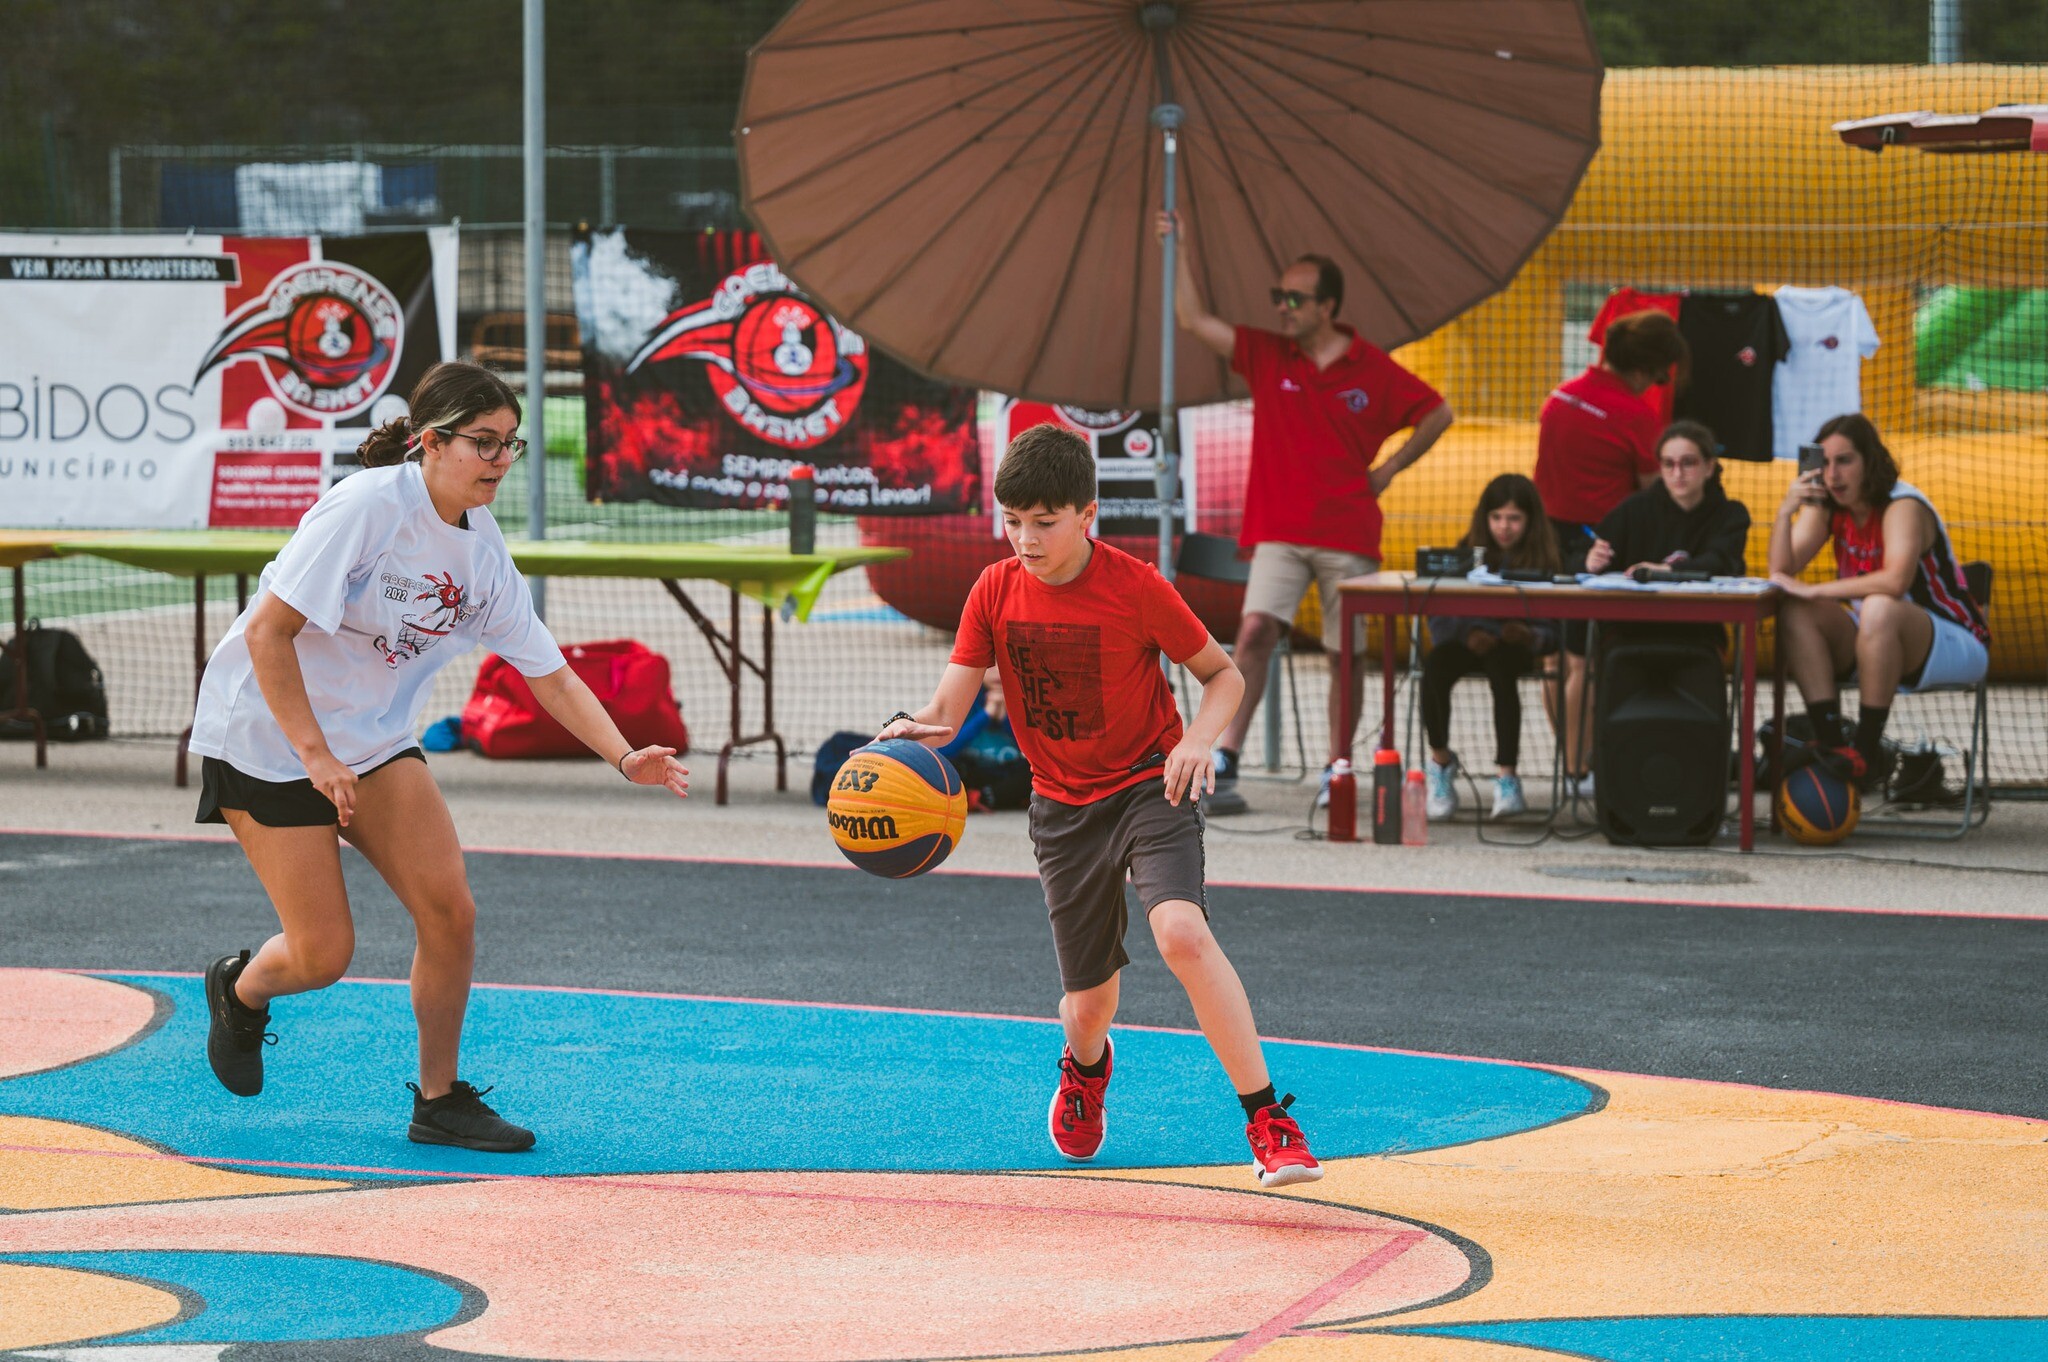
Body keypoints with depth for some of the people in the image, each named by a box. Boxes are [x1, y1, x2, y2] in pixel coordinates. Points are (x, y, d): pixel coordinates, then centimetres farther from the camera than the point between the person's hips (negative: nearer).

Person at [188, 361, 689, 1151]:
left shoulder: (483, 550, -1)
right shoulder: (369, 506, -22)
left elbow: (550, 674, 2)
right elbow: (269, 632, -24)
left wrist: (625, 757, -13)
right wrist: (314, 753, -26)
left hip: (375, 738, 6)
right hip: (266, 734, -6)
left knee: (450, 910, -8)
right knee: (324, 953, -6)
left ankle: (438, 1099, 9)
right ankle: (240, 989, 29)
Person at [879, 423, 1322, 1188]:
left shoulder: (1136, 588, -15)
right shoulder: (996, 593, -6)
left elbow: (1224, 674, -4)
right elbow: (948, 710, -10)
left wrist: (1197, 740, -23)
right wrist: (912, 732, -33)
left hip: (1149, 785, -3)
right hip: (1063, 804, 3)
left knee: (1182, 932, -30)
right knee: (1089, 1001, 8)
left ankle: (1269, 1124, -27)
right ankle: (1085, 1066, 50)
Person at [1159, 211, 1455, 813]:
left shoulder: (1372, 370, 0)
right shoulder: (1266, 356, 5)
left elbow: (1438, 413, 10)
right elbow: (1196, 320, 0)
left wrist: (1389, 468, 4)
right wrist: (1177, 253, -7)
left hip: (1348, 533, 0)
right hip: (1278, 531, 0)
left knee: (1346, 652, 4)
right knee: (1255, 631, -17)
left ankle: (1337, 768, 17)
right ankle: (1222, 761, -21)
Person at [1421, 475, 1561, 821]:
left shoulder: (1541, 562, 1)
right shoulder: (1468, 553, 4)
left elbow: (1551, 632, -4)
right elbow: (1440, 620, -2)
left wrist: (1529, 636, -26)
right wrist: (1468, 633, -22)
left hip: (1512, 647, -2)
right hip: (1465, 642, 2)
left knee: (1502, 667, -38)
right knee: (1435, 665, -32)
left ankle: (1506, 777, -39)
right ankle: (1440, 760, -7)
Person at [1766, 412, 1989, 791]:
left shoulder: (1903, 507, -21)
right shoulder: (1826, 507, 1)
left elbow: (1896, 580, -39)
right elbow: (1781, 572, -9)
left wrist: (1814, 590, -35)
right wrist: (1785, 511, -24)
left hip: (1957, 647, -7)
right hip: (1876, 645, 7)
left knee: (1879, 608, -38)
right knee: (1796, 613, -17)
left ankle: (1868, 753, -29)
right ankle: (1831, 743, -24)